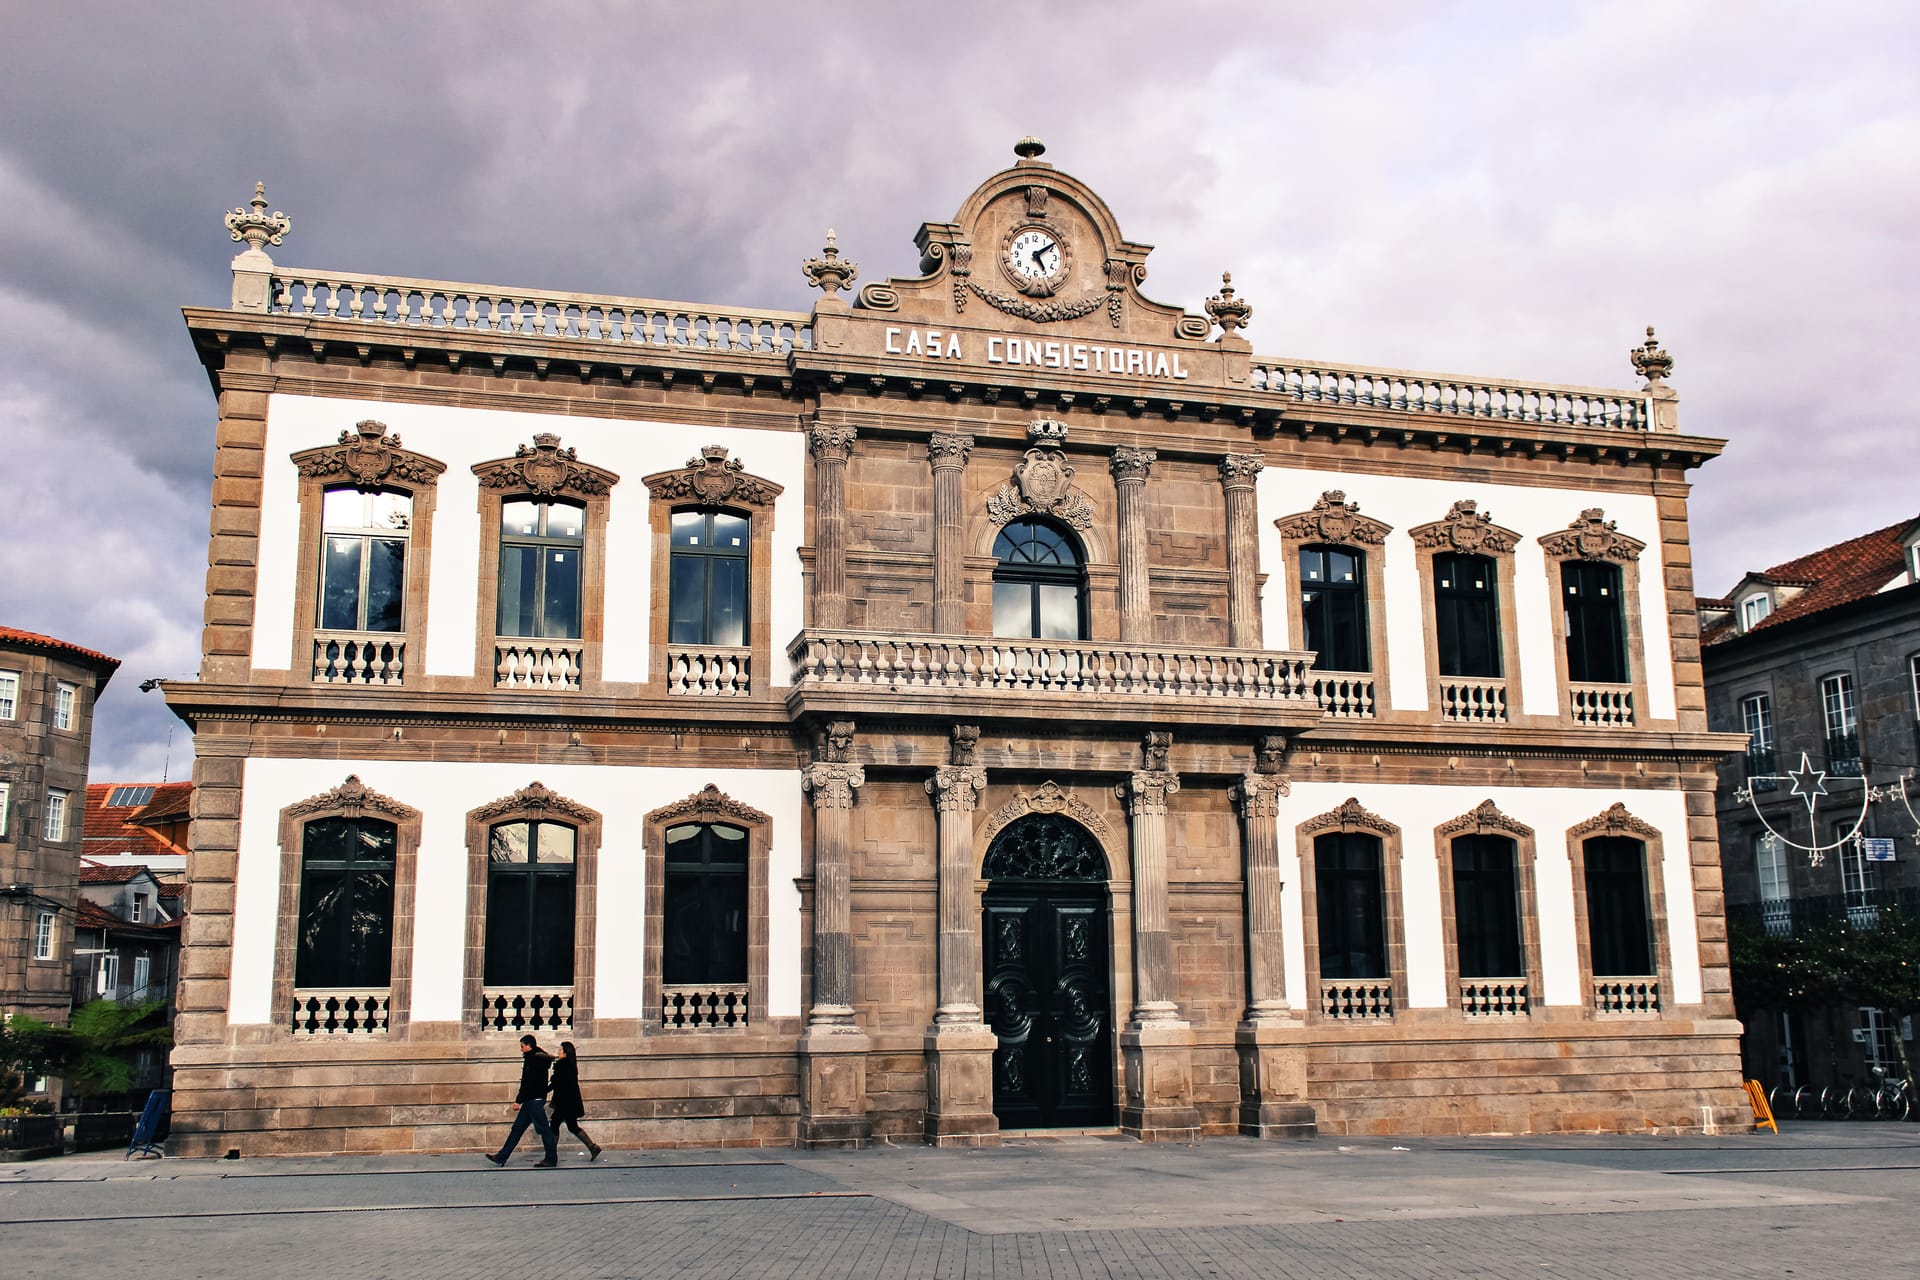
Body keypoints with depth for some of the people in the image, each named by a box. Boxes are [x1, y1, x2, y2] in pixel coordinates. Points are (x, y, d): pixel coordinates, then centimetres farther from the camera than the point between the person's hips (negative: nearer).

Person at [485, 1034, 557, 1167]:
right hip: (531, 1101, 10)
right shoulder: (534, 1059, 15)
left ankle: (551, 1159, 1)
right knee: (517, 1127, 10)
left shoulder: (534, 1060, -15)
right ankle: (502, 1157, 13)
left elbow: (528, 1084, -19)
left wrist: (518, 1100, -17)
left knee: (543, 1129, -4)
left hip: (535, 1100, -10)